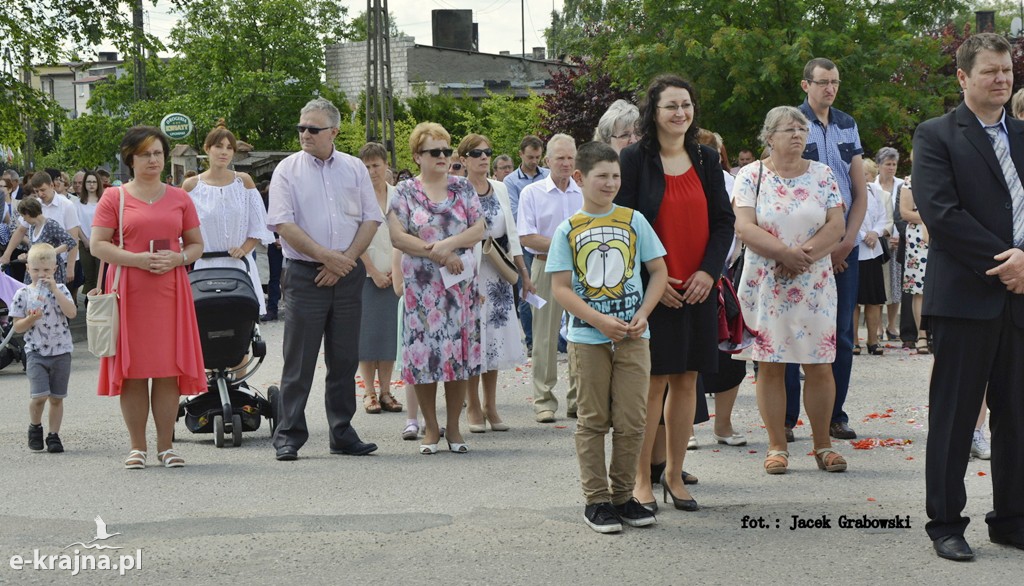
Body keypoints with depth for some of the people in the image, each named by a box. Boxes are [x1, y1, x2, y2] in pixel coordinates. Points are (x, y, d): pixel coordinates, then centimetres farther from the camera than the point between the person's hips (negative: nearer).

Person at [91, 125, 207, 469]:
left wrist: (176, 258, -7)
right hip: (129, 292, -2)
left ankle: (165, 446, 7)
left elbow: (196, 245, 14)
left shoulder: (179, 199, 13)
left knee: (169, 369, 0)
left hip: (170, 291, 2)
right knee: (133, 368, -1)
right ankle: (137, 447, 7)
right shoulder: (114, 197, 5)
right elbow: (97, 246, -2)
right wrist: (137, 259, -14)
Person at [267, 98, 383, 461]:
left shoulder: (354, 169, 9)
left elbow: (371, 219, 6)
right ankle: (288, 436, 2)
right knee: (299, 360, -3)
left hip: (348, 274, 3)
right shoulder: (288, 170, 1)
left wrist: (345, 260, -6)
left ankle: (343, 434, 15)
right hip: (304, 275, -3)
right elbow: (283, 224, -8)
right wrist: (327, 257, -13)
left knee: (345, 359, 7)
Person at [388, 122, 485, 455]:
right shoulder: (405, 192, 2)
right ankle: (431, 428, 10)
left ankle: (453, 427, 11)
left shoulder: (463, 189, 8)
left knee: (459, 352, 1)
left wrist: (449, 244, -15)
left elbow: (479, 229, 1)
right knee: (424, 352, -2)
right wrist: (436, 254, -13)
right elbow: (397, 237, -7)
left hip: (461, 282, 2)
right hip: (421, 286, -1)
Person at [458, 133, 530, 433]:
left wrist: (523, 272, 13)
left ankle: (491, 406, 15)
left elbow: (511, 231, 15)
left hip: (498, 272, 5)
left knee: (495, 337, 7)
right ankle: (473, 406, 10)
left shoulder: (500, 189, 11)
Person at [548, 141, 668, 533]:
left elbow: (659, 271, 6)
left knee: (632, 420, 3)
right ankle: (596, 500, 11)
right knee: (593, 420, 5)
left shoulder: (634, 221, 4)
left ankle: (623, 496, 15)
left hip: (633, 336, 1)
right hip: (587, 337, -1)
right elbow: (560, 287, -4)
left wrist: (643, 314, -8)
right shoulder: (567, 231, 0)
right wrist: (599, 320, -15)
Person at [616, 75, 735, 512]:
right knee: (653, 381, -3)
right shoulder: (635, 159, -4)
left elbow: (724, 220, 9)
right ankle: (642, 480, 6)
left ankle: (674, 473, 17)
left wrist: (709, 270, -5)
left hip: (698, 288, 4)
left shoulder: (706, 159, 9)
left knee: (686, 380, 7)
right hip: (651, 290, -4)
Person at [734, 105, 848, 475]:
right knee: (770, 365, 1)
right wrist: (785, 253, -19)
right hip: (765, 286, -1)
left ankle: (823, 445, 11)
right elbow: (744, 227, -9)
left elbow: (836, 227, -1)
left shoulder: (822, 175, 7)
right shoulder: (751, 175, 1)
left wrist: (805, 254, -16)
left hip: (815, 285, 1)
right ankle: (777, 446, 9)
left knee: (819, 365, 1)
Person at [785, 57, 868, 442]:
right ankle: (785, 418, 4)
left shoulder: (847, 125, 13)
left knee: (842, 332, 5)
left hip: (844, 245, 5)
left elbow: (860, 191, 12)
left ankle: (835, 415, 13)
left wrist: (847, 241, -2)